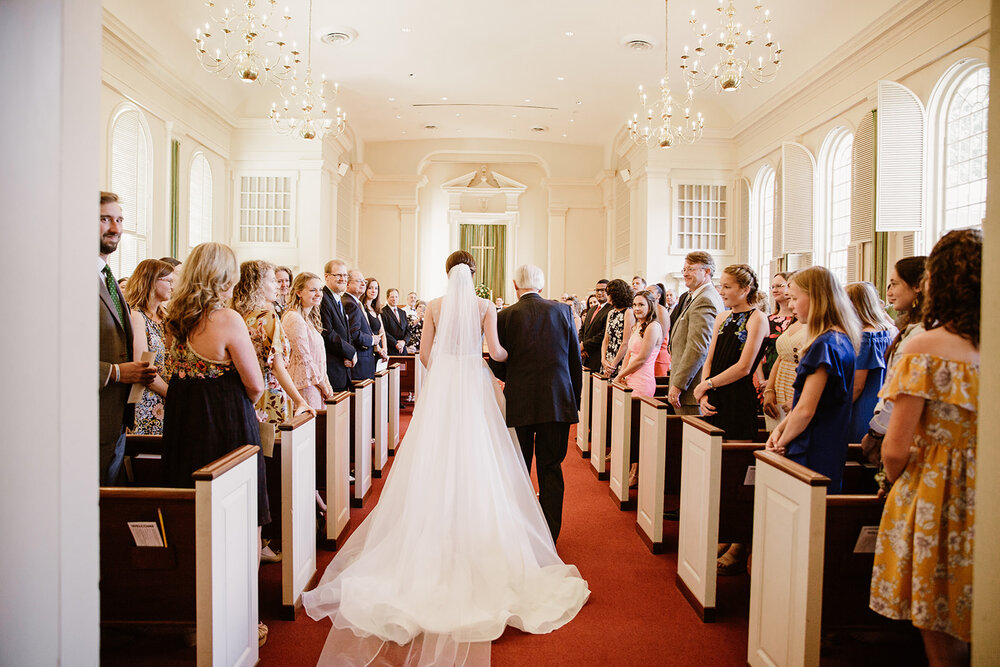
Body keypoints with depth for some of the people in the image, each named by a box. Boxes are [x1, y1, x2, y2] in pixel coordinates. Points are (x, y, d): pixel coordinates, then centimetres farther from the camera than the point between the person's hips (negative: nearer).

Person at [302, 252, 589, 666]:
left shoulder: (434, 306, 4)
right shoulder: (485, 306, 0)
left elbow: (425, 354, 4)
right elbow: (496, 351, -4)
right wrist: (508, 354, 19)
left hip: (439, 384, 1)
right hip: (473, 386, -1)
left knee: (436, 462, 6)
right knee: (476, 461, 5)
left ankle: (437, 539, 12)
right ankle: (476, 539, 9)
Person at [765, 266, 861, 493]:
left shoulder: (825, 345, -19)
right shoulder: (843, 339, 12)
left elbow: (805, 410, -20)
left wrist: (782, 442, -4)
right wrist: (780, 428, 8)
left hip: (814, 456, -9)